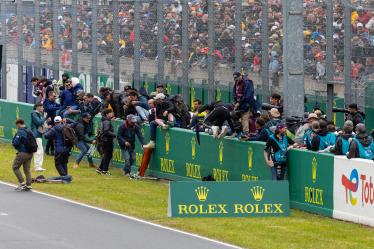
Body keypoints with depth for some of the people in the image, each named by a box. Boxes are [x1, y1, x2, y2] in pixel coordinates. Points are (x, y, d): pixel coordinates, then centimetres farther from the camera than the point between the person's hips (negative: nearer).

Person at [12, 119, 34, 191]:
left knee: (15, 167, 4)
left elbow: (15, 143, -19)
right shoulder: (29, 131, 9)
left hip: (22, 153, -8)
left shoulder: (20, 132, -15)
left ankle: (22, 182, -3)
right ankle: (28, 185, 8)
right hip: (30, 153, 8)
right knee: (27, 169, 12)